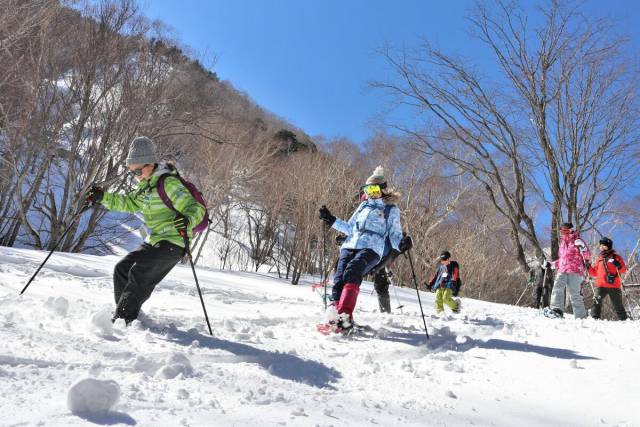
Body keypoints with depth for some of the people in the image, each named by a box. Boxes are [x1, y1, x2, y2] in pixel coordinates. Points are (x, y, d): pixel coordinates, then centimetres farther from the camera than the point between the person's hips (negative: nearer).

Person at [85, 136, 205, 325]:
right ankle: (125, 313, 17)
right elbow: (128, 203, 25)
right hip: (154, 242, 10)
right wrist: (102, 197, 13)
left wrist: (187, 220, -43)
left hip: (172, 243, -10)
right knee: (122, 269, 8)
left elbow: (196, 208, -21)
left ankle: (123, 319, -14)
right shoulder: (146, 186, 13)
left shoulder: (169, 183, -15)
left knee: (139, 274, -19)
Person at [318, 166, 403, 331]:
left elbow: (395, 233, 11)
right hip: (350, 245, 5)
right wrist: (331, 220, 20)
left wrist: (399, 245, -11)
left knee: (352, 271, -33)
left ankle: (345, 314, -44)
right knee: (339, 277, -21)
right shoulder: (363, 205, 30)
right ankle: (335, 309, -32)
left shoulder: (391, 209, 16)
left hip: (371, 248, -5)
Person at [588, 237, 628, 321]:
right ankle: (594, 318, -20)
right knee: (597, 302, -17)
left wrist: (618, 265, -21)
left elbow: (624, 270, -2)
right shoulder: (599, 259, 18)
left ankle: (624, 320, 17)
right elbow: (595, 273, 19)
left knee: (618, 305, 6)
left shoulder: (616, 257, 7)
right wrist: (589, 267, 5)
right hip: (601, 285, 2)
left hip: (614, 285, -2)